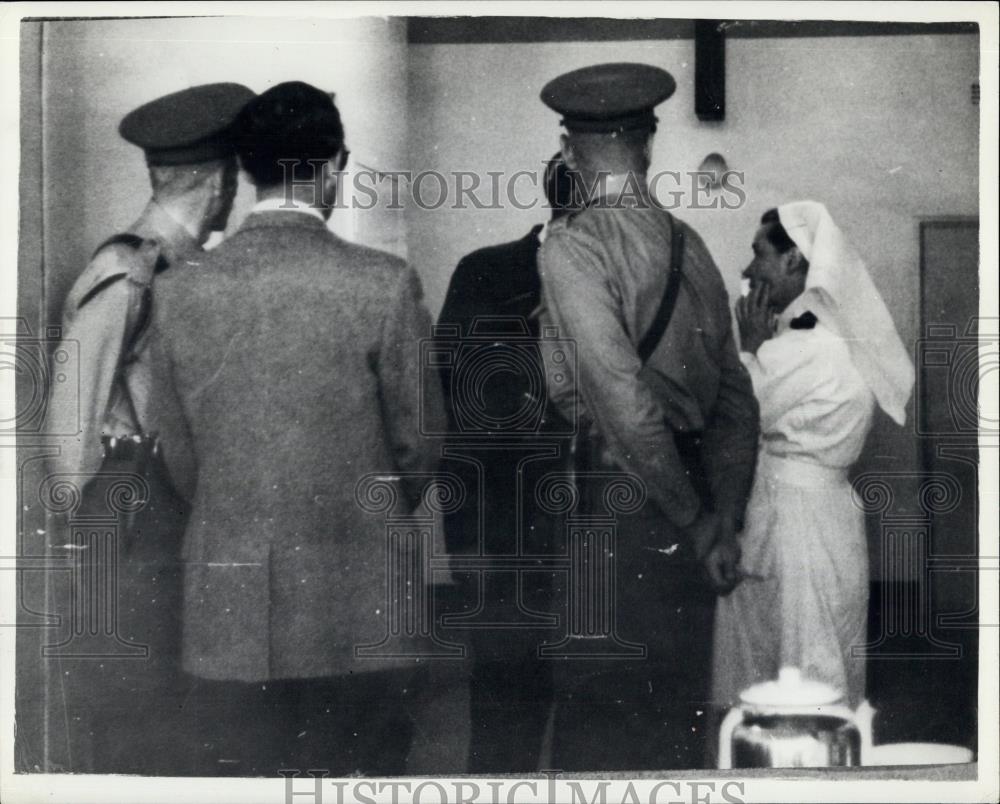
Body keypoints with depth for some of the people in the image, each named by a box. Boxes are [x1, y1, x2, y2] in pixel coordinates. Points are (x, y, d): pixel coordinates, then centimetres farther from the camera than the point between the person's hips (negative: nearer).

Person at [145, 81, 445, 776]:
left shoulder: (180, 294, 0)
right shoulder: (383, 283, -9)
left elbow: (176, 448, 8)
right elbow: (420, 439, 0)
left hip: (227, 612, 3)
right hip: (359, 613, -3)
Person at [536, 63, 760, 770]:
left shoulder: (571, 249, -11)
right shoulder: (689, 243, 10)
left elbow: (625, 399, -19)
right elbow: (736, 398, 9)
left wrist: (694, 521, -9)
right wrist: (723, 523, 8)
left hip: (620, 505, -7)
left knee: (600, 719, 0)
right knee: (675, 715, 15)